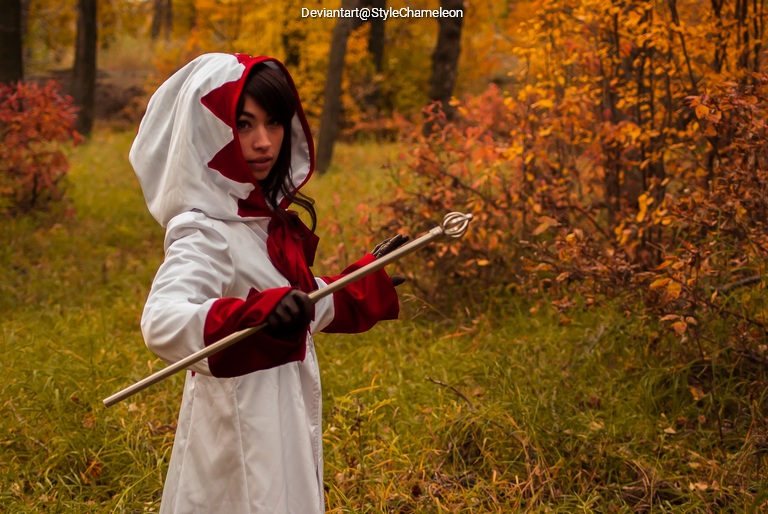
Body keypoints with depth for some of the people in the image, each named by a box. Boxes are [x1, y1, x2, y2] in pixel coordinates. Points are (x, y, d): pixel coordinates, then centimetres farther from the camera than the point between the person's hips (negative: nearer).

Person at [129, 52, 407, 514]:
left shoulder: (266, 218, 5)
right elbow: (162, 323, -38)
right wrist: (261, 312, -50)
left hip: (287, 425, 9)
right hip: (242, 436, -9)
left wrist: (369, 276, 26)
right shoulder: (205, 232, -21)